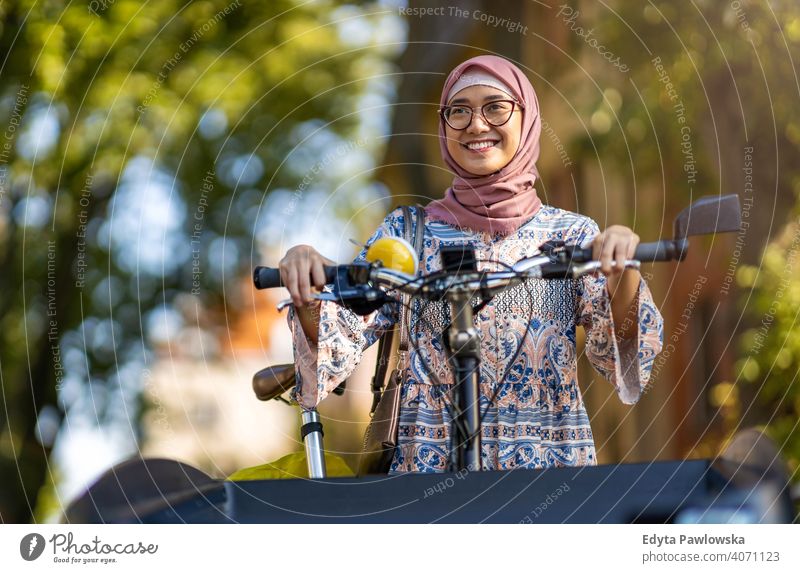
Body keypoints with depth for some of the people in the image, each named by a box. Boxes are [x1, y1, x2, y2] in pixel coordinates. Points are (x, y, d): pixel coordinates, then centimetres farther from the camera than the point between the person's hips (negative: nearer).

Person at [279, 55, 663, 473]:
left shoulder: (572, 235, 7)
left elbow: (619, 351, -6)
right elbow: (340, 342, 0)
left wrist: (623, 268, -23)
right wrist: (307, 291, -19)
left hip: (549, 462, 0)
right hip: (430, 462, 0)